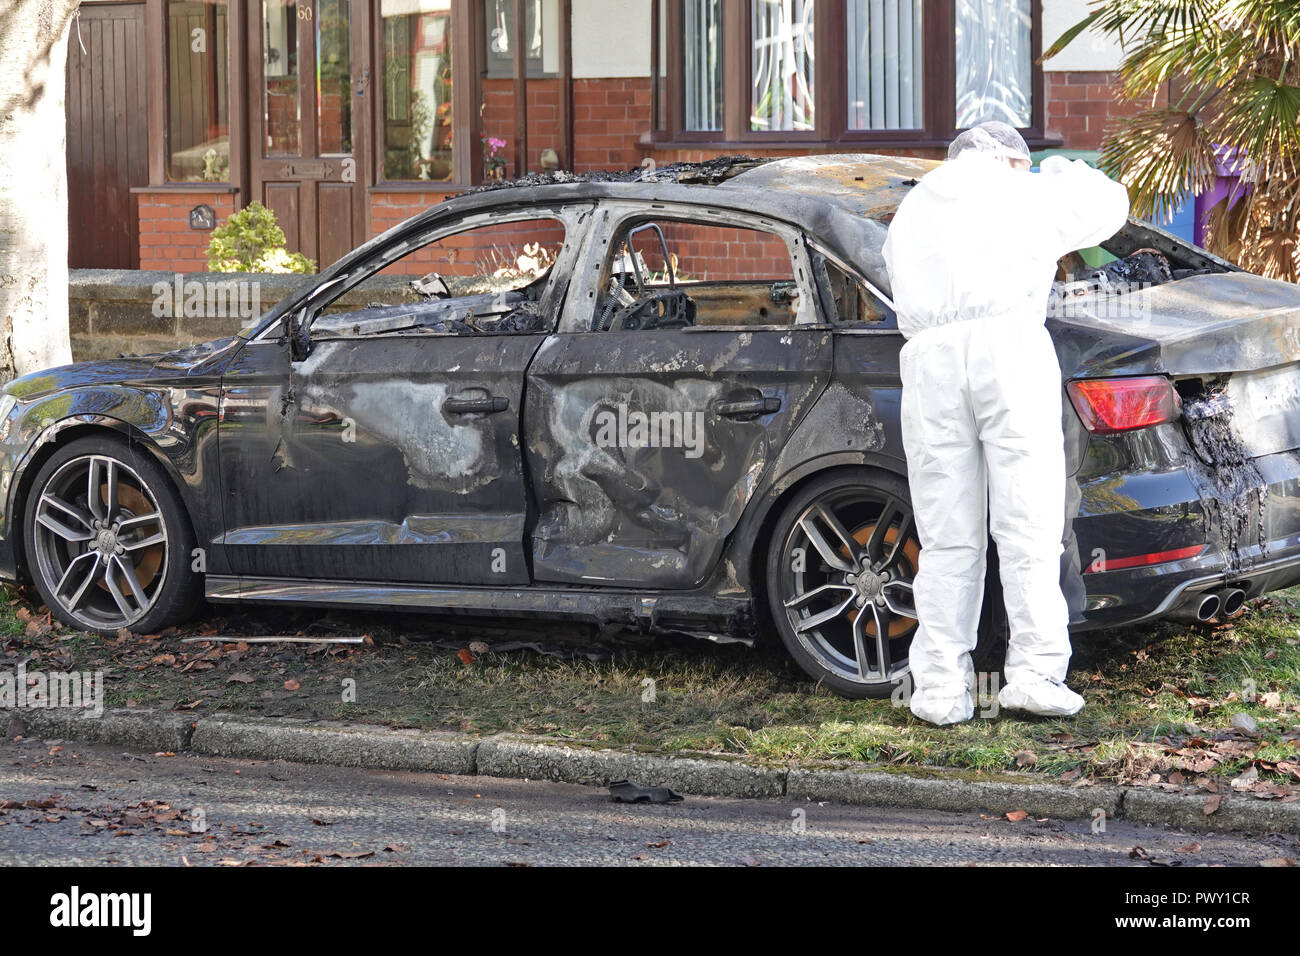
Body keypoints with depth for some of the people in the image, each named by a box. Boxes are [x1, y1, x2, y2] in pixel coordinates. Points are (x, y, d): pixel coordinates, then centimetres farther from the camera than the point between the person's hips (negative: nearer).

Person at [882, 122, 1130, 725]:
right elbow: (1109, 205, 35)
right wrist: (1063, 173, 53)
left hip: (929, 356, 3)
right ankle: (1035, 672, -5)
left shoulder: (911, 212, 29)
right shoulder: (1025, 193, 20)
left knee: (947, 538, 5)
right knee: (1028, 522, 0)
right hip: (1009, 342, -3)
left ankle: (941, 688, 3)